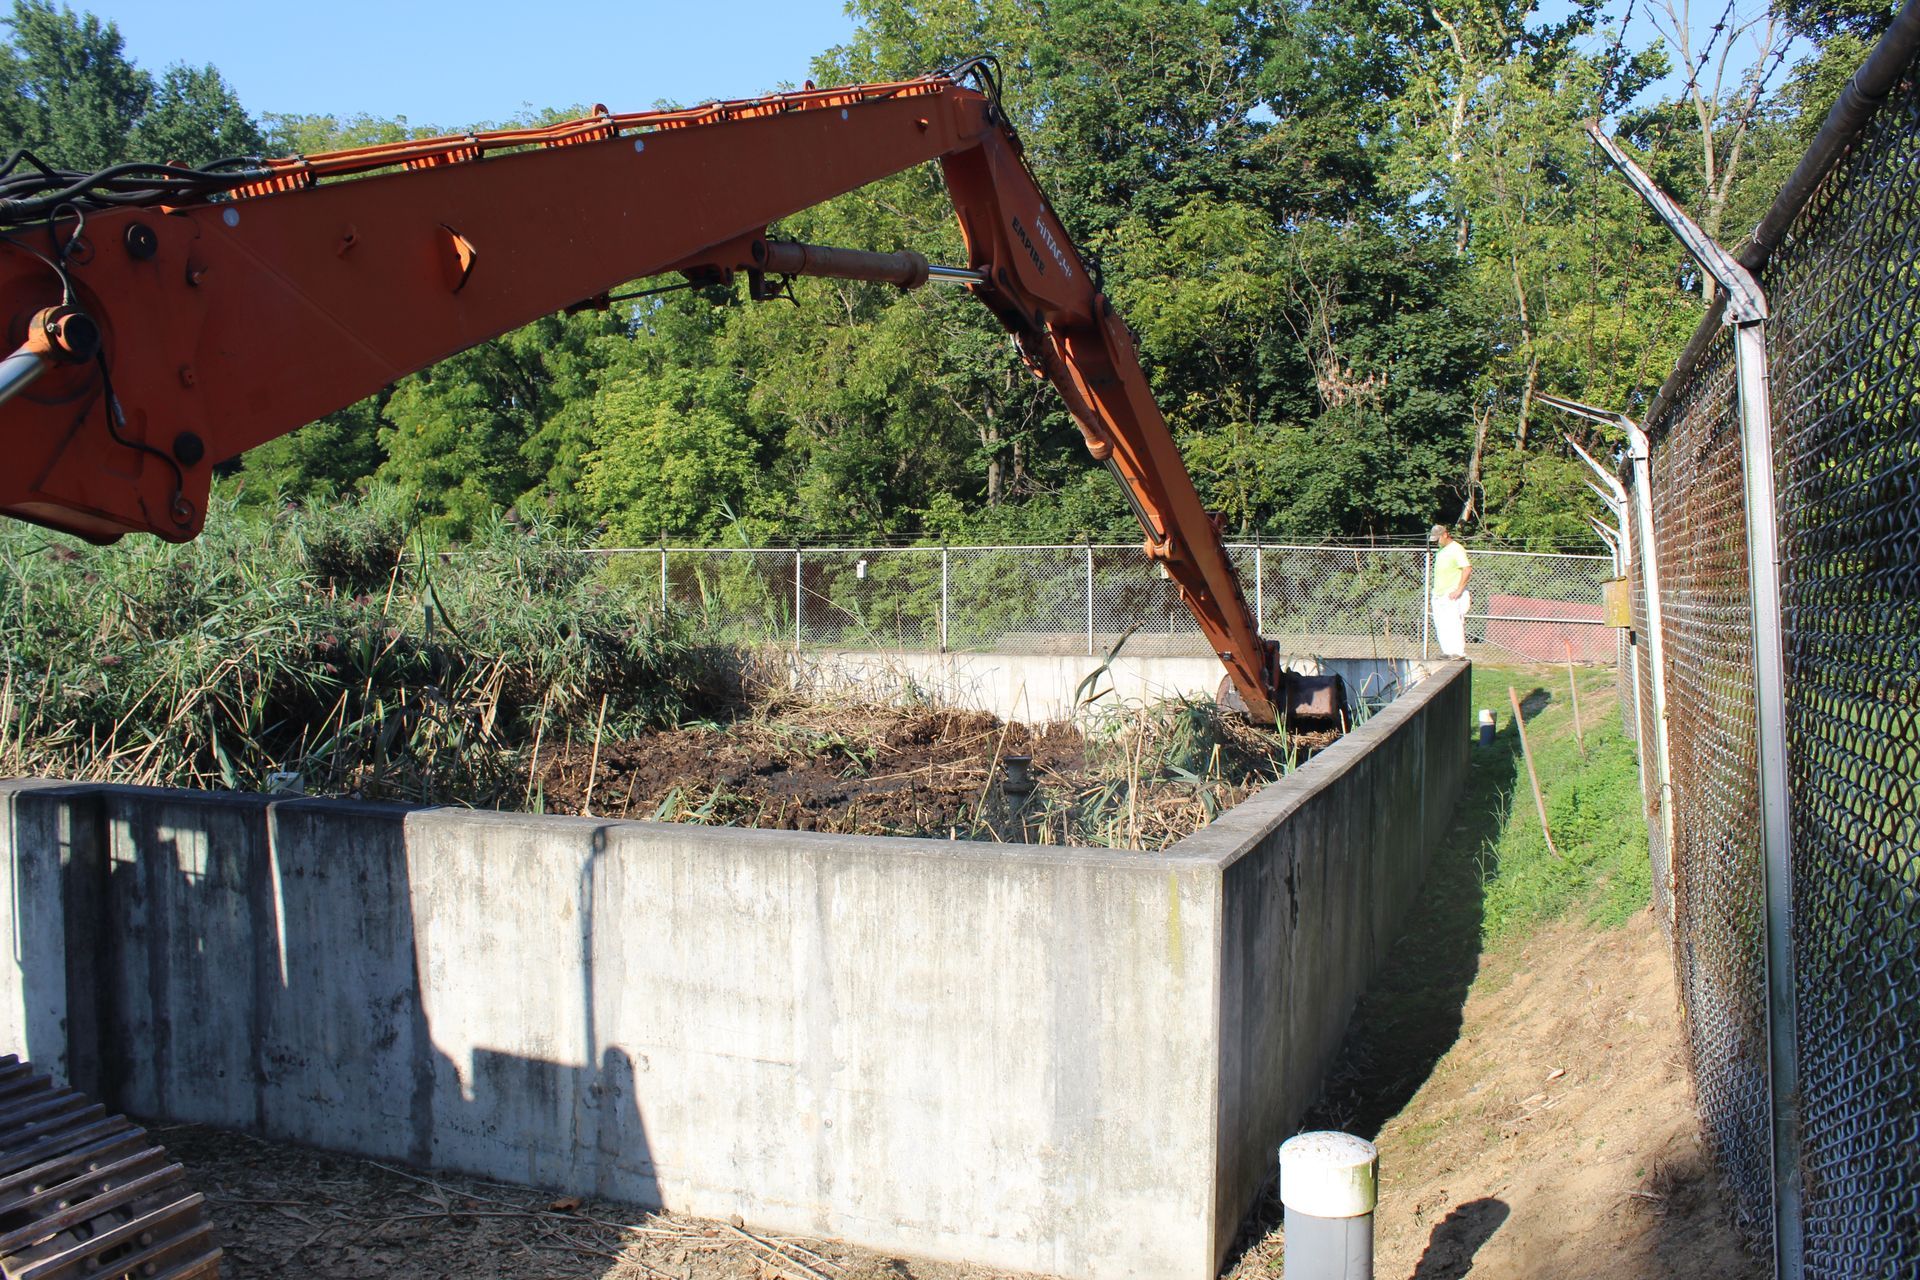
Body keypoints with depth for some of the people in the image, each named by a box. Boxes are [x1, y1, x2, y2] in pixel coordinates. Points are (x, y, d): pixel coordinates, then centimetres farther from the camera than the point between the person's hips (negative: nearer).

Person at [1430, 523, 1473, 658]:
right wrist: (1436, 591, 15)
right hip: (1439, 595, 9)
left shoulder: (1457, 549, -11)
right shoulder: (1440, 551, 17)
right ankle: (1447, 651, 14)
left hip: (1452, 596, -9)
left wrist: (1459, 590, -22)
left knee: (1454, 624, -10)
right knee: (1441, 626, 8)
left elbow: (1467, 569, -19)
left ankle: (1459, 652, -8)